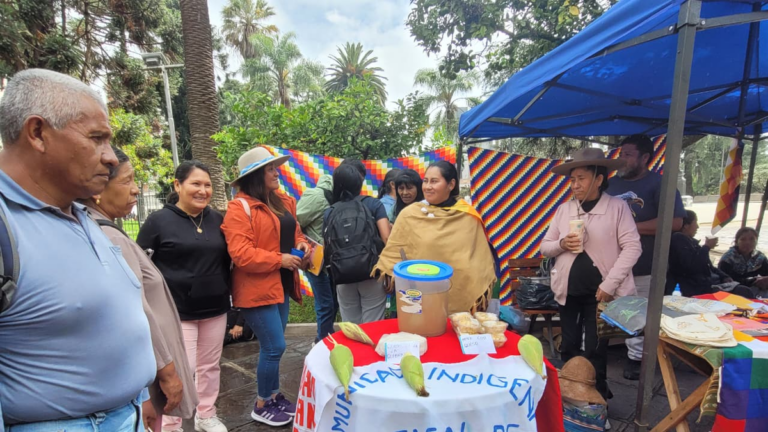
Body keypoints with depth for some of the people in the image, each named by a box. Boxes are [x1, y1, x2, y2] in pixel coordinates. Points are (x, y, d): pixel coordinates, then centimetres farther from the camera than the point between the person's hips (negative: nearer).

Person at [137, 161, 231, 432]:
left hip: (215, 309, 5)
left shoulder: (217, 219, 5)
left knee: (210, 365, 15)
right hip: (178, 311, -4)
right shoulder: (159, 220, -8)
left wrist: (225, 293, 14)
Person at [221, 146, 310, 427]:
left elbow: (294, 232, 21)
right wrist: (279, 259, -19)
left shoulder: (283, 202, 11)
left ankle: (274, 396, 34)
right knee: (274, 347, -2)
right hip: (258, 290, -8)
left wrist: (302, 245, -1)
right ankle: (262, 406, 19)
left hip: (281, 287, 8)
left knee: (273, 347, 18)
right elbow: (240, 254, -21)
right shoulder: (240, 208, -14)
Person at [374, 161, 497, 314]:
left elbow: (481, 258, 5)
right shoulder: (409, 214, -6)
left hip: (461, 301, 1)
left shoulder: (469, 217, -2)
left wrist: (482, 295, 4)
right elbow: (393, 255, 0)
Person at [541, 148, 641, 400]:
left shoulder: (618, 206, -5)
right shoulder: (564, 209, 5)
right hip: (568, 291, 4)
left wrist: (609, 285, -16)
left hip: (600, 292, -3)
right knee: (569, 346, 13)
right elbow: (544, 247, 9)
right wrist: (561, 244, -14)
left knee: (595, 348, 5)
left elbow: (632, 247, -10)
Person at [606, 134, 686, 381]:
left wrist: (633, 227, -15)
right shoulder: (612, 184, 11)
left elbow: (675, 222, -14)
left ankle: (636, 358, 24)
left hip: (642, 267, -4)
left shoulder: (659, 184, -4)